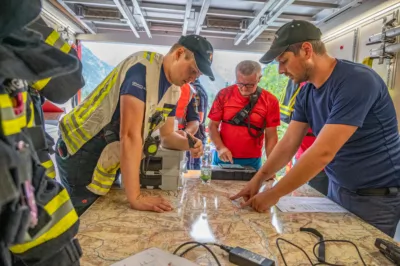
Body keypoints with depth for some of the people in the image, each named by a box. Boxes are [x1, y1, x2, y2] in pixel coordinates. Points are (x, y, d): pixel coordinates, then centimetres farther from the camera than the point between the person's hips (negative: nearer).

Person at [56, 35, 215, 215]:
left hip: (106, 159, 8)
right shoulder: (143, 67, -26)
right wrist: (135, 197, -31)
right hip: (81, 152, -8)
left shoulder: (174, 90, 2)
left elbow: (166, 135, 10)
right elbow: (130, 135, -32)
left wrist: (188, 144, -13)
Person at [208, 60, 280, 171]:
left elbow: (271, 136, -5)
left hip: (252, 161, 0)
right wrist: (220, 147, -15)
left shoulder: (270, 101, -6)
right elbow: (213, 125, -1)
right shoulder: (224, 94, -4)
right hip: (223, 158, 1)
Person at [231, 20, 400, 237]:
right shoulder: (306, 93, -2)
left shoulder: (357, 81, -26)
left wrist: (273, 194, -27)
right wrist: (258, 178, -11)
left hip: (377, 196, -6)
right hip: (337, 188, 7)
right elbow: (288, 144, -1)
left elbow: (323, 152, -31)